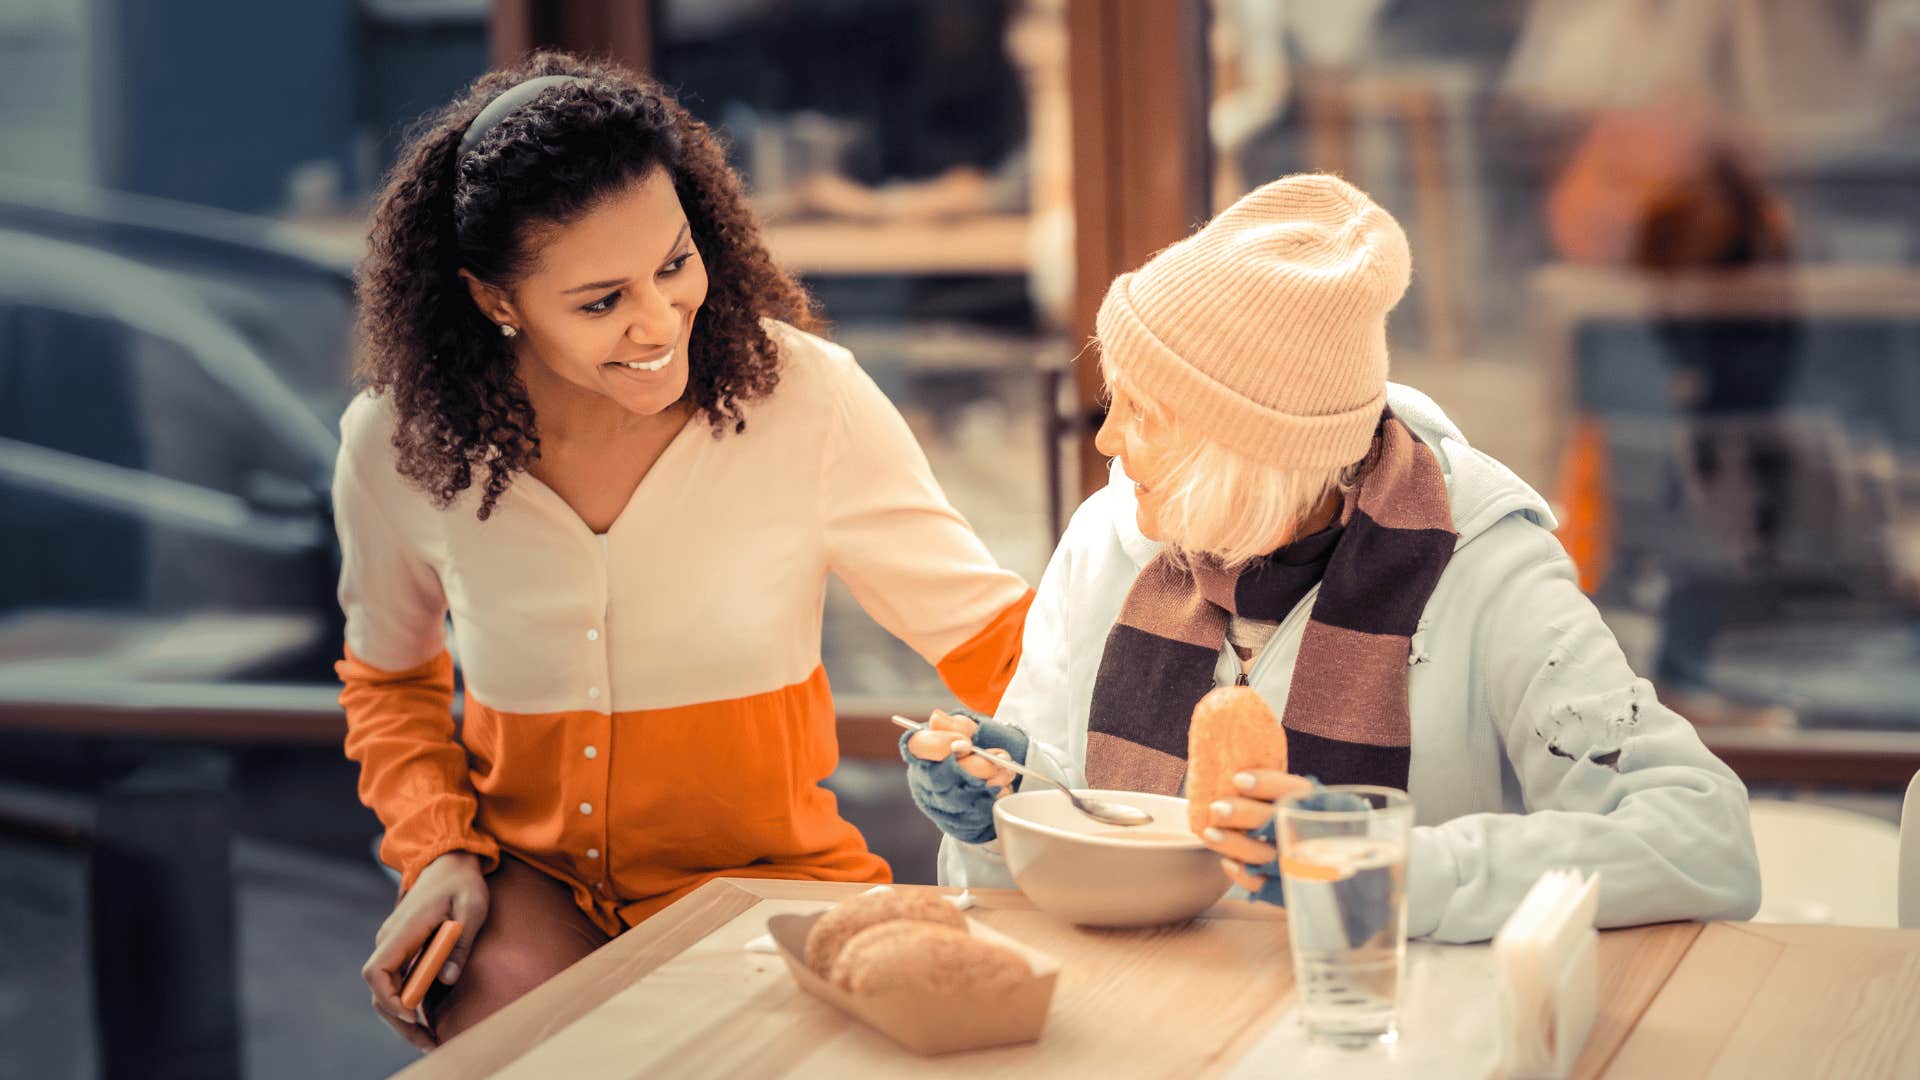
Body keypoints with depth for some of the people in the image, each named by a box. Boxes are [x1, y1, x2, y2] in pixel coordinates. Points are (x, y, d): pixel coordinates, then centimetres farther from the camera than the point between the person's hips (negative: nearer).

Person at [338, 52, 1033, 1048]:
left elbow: (991, 634, -7)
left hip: (761, 878, -1)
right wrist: (437, 848, -4)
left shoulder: (801, 397, -14)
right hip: (533, 880, 1)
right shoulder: (399, 445, -8)